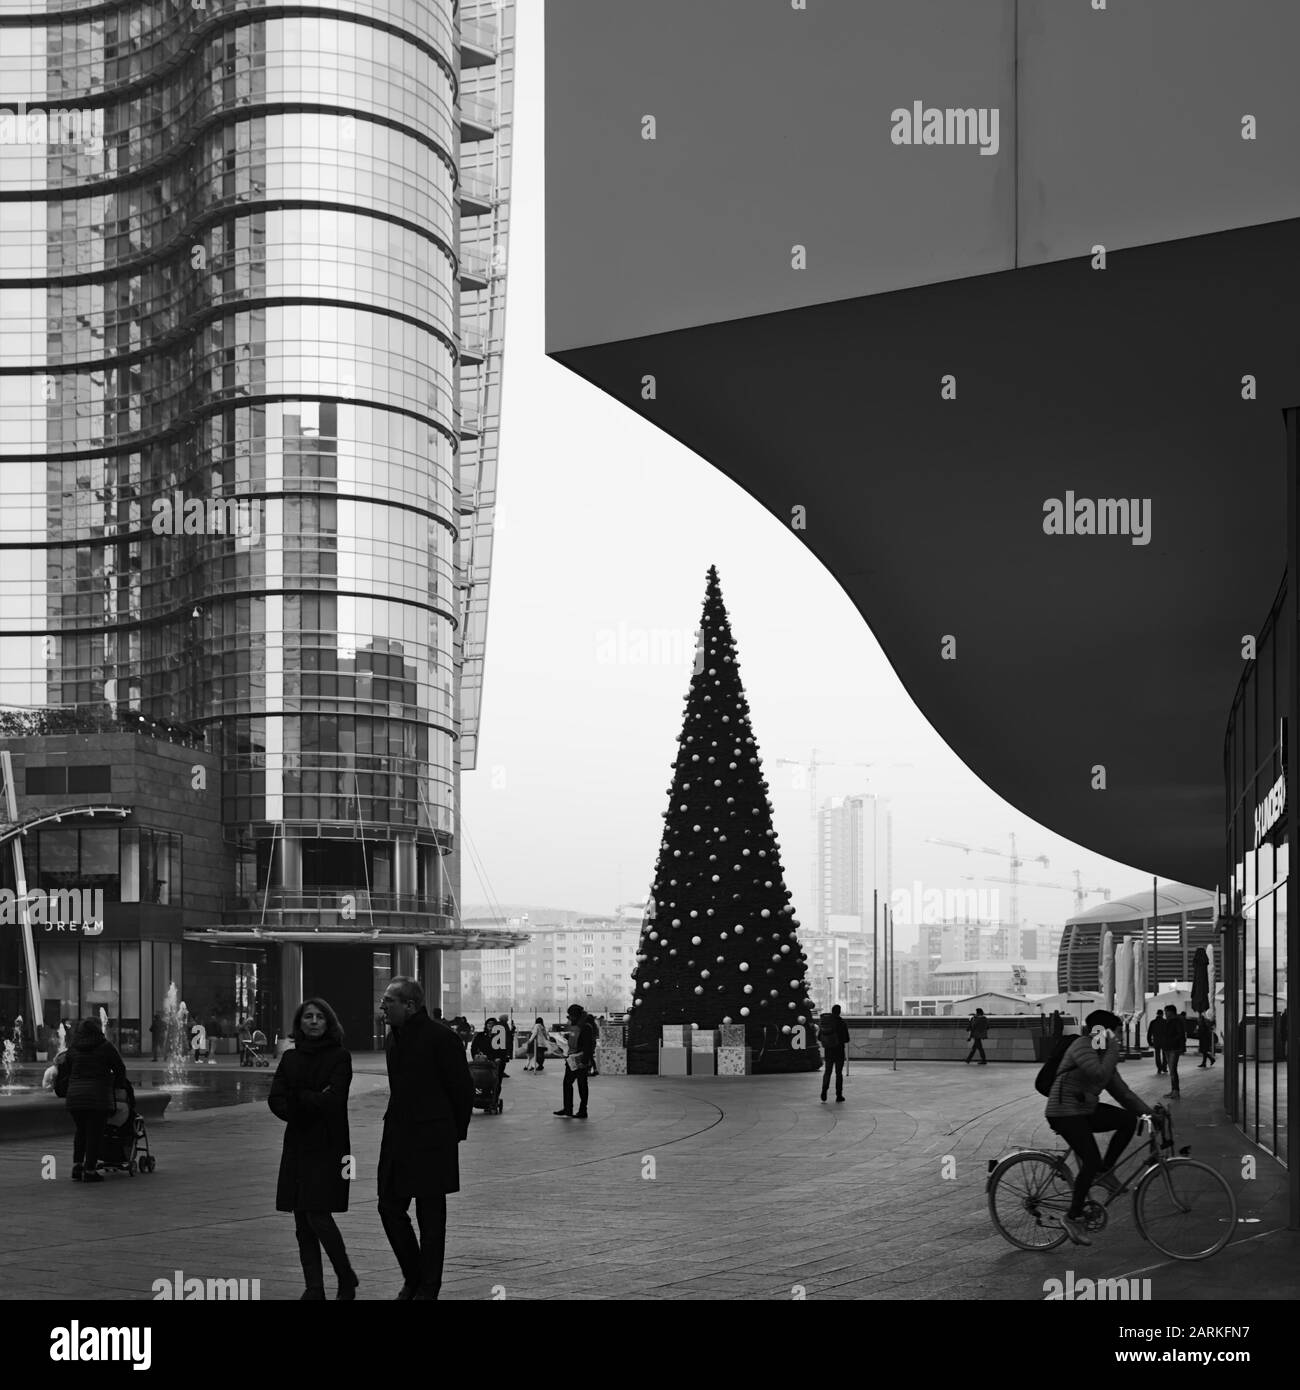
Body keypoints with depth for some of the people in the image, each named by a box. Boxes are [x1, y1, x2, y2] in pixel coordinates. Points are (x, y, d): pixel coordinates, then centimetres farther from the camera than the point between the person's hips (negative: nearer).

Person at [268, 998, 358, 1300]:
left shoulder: (340, 1056, -2)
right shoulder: (290, 1058, 12)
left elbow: (334, 1099, -13)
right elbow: (275, 1099, 1)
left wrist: (298, 1098, -7)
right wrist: (313, 1101, -13)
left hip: (327, 1147, -5)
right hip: (297, 1145, 5)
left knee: (318, 1216, -11)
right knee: (302, 1221, 4)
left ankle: (347, 1280, 8)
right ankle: (314, 1288, 10)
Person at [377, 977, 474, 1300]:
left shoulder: (441, 1039, -13)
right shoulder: (393, 1039, 10)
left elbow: (463, 1089, -8)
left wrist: (455, 1133, 0)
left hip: (431, 1141, -7)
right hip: (397, 1137, 7)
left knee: (430, 1218, 1)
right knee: (390, 1207, 6)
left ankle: (428, 1289, 11)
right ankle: (413, 1277, 24)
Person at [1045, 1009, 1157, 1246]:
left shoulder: (1103, 1055, 15)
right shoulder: (1082, 1046, -14)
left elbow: (1122, 1092, 15)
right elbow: (1100, 1075, -29)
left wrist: (1149, 1111, 8)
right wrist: (1113, 1049, -18)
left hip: (1086, 1110, 9)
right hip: (1065, 1112, -9)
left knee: (1129, 1119, -6)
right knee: (1091, 1161, -19)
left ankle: (1104, 1171, 3)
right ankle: (1072, 1217, -8)